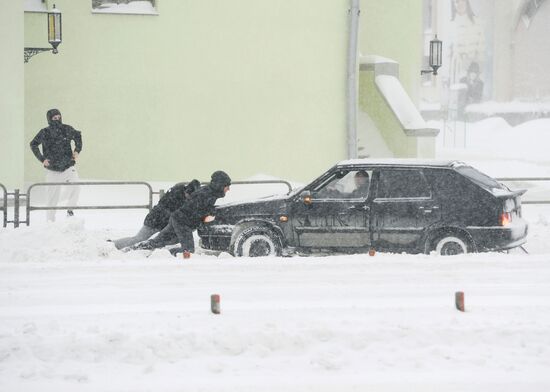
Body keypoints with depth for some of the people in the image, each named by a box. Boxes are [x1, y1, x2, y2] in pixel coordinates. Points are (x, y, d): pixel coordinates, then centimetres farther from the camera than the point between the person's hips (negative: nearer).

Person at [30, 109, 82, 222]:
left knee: (75, 187, -24)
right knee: (52, 196, 1)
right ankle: (50, 220, 13)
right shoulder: (44, 133, -3)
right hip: (52, 170, -1)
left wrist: (77, 150, 7)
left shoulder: (67, 129, 0)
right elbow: (33, 145, 11)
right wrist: (42, 159, 1)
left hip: (68, 167, 1)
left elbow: (77, 136, 20)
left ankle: (70, 210, -7)